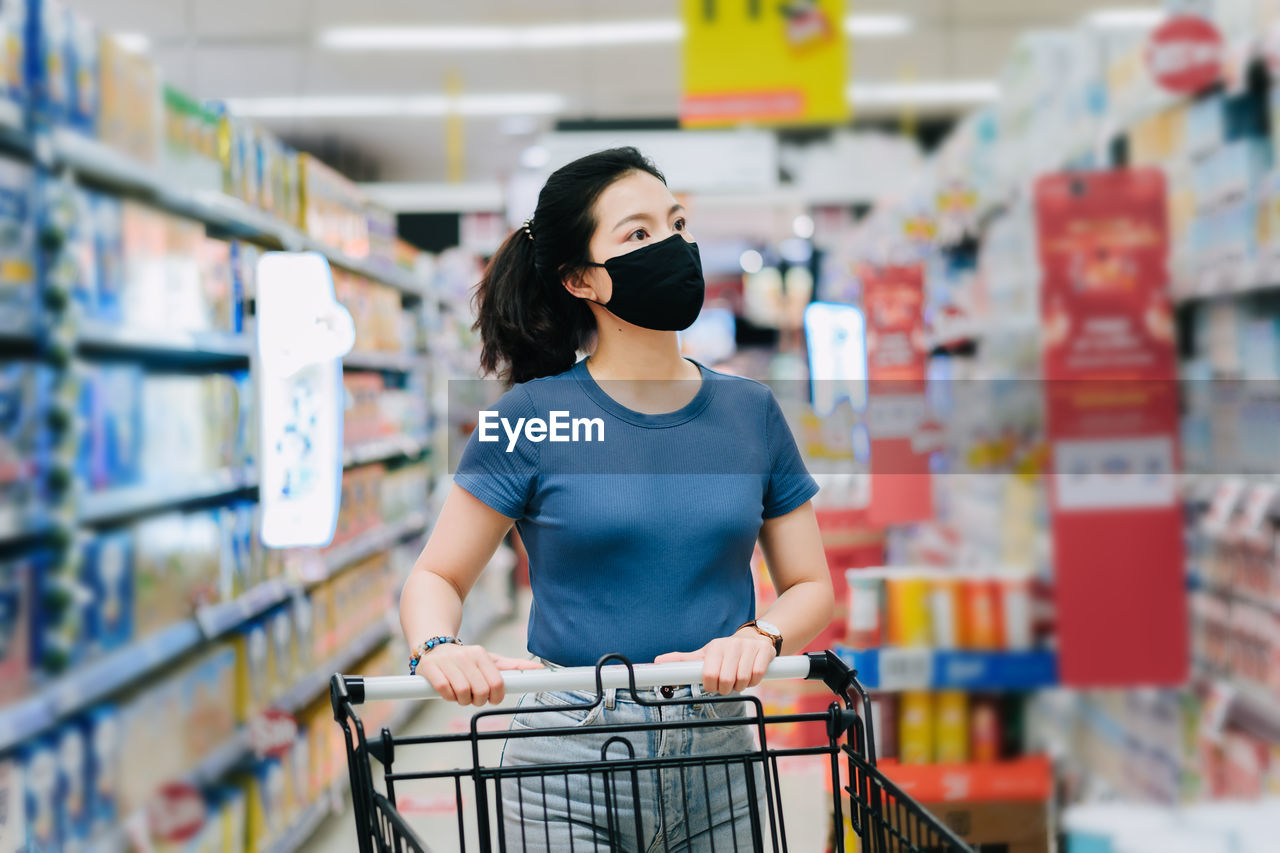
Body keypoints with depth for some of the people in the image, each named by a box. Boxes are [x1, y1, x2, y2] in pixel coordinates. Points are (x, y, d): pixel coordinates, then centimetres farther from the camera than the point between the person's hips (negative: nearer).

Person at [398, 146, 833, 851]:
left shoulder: (750, 414, 4)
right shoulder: (532, 419, -5)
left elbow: (810, 586, 7)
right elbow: (434, 577, 0)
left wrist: (759, 636, -14)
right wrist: (438, 650, -22)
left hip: (717, 755, 3)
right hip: (568, 766, -3)